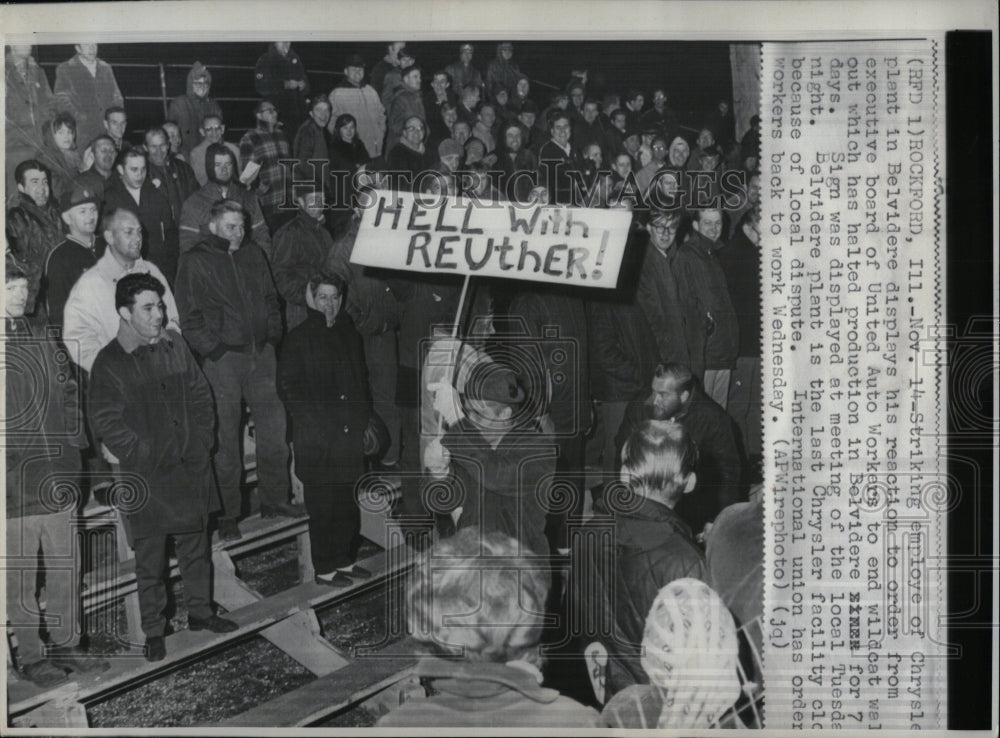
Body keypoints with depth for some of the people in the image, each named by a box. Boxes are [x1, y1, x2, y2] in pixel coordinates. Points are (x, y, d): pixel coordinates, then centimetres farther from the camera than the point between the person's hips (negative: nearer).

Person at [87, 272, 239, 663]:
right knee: (150, 558, 6)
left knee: (195, 546, 17)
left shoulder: (174, 345, 3)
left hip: (191, 467, 5)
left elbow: (200, 393, 11)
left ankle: (200, 611, 33)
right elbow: (105, 422, -12)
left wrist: (202, 440, 3)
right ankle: (153, 631, 20)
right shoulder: (110, 364, -11)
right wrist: (144, 455, -13)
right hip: (147, 476, -4)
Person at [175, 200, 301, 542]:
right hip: (223, 358, -5)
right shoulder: (195, 262, -3)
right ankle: (227, 514, 10)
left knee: (274, 430, 9)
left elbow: (271, 298, 19)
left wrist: (274, 335, 8)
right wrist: (211, 349, -12)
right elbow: (189, 317, -5)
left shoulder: (253, 254, 13)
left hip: (261, 353, 5)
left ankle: (274, 499, 24)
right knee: (225, 439, 0)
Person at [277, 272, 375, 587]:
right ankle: (325, 569, 9)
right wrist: (313, 424, -12)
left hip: (351, 433, 6)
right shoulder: (298, 338, -4)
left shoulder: (349, 333, 14)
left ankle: (345, 560, 23)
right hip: (317, 439, -5)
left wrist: (365, 419, 11)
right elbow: (288, 386, -6)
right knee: (322, 504, 0)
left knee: (349, 501, 10)